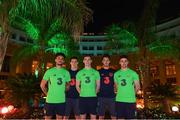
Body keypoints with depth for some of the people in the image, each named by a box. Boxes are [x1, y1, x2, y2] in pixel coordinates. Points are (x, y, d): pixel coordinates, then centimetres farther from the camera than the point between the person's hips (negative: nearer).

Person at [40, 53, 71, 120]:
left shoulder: (66, 72, 3)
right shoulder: (49, 71, -4)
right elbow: (42, 85, 1)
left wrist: (63, 92, 5)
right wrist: (47, 94, -1)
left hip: (62, 100, 3)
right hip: (50, 100, -2)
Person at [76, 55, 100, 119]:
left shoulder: (96, 72, 4)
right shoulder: (80, 72, 5)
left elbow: (98, 85, 8)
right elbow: (77, 85, 9)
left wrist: (94, 93, 1)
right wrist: (81, 93, 1)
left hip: (93, 97, 0)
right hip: (82, 97, 1)